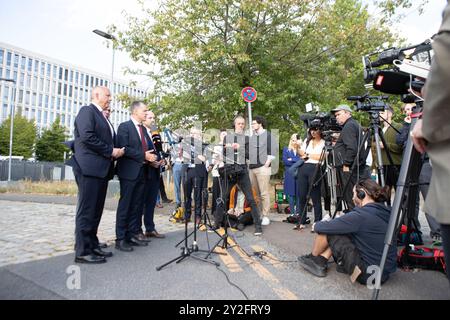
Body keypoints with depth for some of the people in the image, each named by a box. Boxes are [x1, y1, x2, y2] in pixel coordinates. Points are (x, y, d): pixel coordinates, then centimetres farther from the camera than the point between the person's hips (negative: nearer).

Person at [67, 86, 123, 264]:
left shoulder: (102, 117, 24)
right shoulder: (87, 111, -3)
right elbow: (87, 136, -17)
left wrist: (116, 151, 2)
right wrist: (111, 151, -13)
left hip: (101, 169, 9)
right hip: (89, 168, -9)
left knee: (96, 210, 11)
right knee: (87, 210, -5)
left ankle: (92, 246, 19)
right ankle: (83, 251, 1)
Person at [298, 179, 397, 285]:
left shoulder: (361, 215, -23)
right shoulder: (384, 211, 3)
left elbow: (328, 227, -16)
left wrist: (316, 226, 6)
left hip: (368, 274, -8)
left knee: (325, 230, -4)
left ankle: (314, 258, 21)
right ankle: (319, 262, 15)